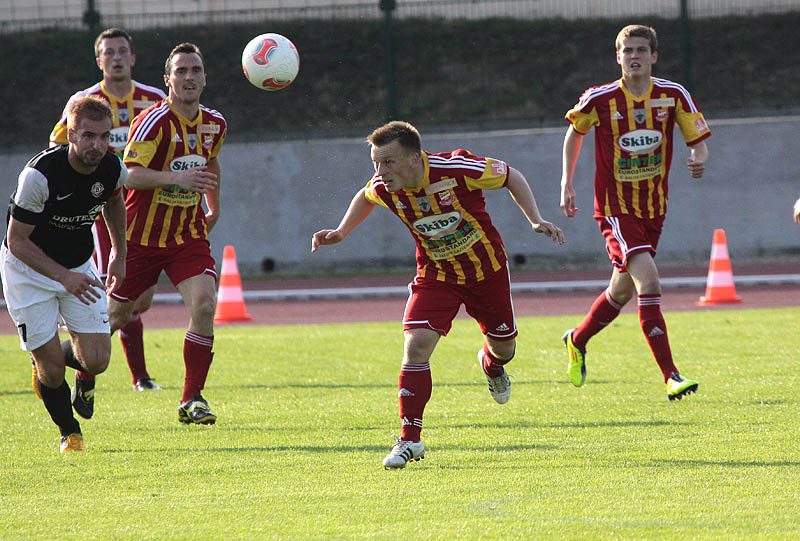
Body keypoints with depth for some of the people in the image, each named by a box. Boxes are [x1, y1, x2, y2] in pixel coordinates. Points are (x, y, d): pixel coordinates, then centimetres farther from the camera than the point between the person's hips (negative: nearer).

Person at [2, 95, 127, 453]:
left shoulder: (112, 168, -14)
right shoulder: (39, 174, -30)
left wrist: (119, 254, 15)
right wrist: (64, 276, -31)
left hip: (79, 268, 4)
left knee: (96, 361, -8)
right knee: (52, 365, -9)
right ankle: (69, 433, 18)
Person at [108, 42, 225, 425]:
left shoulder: (214, 124, 4)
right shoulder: (155, 121, -17)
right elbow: (129, 175, -28)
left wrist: (214, 209, 26)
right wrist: (176, 178, -39)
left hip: (189, 235, 4)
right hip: (142, 235, -4)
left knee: (204, 306, -18)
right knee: (116, 314, 8)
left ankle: (192, 399, -10)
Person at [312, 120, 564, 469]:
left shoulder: (456, 169, -30)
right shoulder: (383, 188, -20)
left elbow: (511, 177, -12)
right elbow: (365, 197, 9)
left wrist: (536, 220, -17)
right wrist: (341, 232, -2)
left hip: (486, 270, -1)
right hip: (435, 276, 1)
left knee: (503, 347, 15)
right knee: (416, 344, -20)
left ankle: (492, 365, 56)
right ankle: (410, 439, -11)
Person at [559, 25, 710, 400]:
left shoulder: (674, 96, -5)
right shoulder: (599, 100, -9)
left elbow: (699, 141, -2)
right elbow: (575, 131, 10)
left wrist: (699, 159, -26)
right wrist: (567, 182, 3)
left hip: (654, 208, 4)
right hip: (615, 207, -4)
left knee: (622, 290, 18)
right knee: (648, 281, -22)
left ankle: (577, 341, 46)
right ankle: (670, 376, -24)